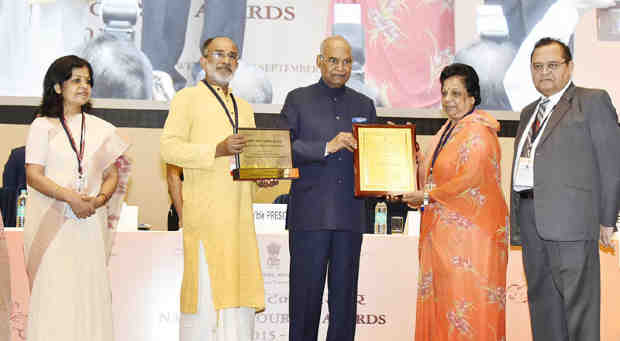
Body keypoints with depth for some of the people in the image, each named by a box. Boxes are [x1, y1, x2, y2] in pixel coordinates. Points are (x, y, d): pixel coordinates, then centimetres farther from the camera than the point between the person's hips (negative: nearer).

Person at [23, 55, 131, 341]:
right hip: (51, 221, -3)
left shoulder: (102, 130, 14)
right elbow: (33, 175, -3)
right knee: (53, 290, -6)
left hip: (90, 221, 3)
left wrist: (98, 200, -8)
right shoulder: (43, 126, 5)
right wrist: (72, 198, -15)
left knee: (89, 289, -1)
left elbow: (113, 174, 13)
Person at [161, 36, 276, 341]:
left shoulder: (244, 107, 25)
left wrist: (262, 175, 8)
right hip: (205, 212, -6)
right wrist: (217, 150, -18)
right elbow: (169, 148, -7)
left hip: (240, 214, 6)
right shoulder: (187, 98, 4)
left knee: (239, 288, 2)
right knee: (206, 286, -9)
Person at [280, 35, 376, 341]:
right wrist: (327, 147, -16)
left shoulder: (364, 104, 17)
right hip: (310, 214, -3)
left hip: (350, 215, 3)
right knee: (306, 293, 0)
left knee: (345, 296, 6)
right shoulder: (298, 99, 7)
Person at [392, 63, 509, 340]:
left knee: (467, 298, -5)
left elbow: (469, 180, -20)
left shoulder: (478, 132, -12)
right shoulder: (447, 130, 17)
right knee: (440, 300, 8)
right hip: (443, 229, 9)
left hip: (471, 230, -9)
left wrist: (426, 196, -13)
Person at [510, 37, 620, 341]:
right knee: (541, 298, 11)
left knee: (578, 300, -7)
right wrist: (516, 219, 12)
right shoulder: (529, 113, 23)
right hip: (530, 216, 7)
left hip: (571, 215, -7)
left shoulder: (593, 101, 3)